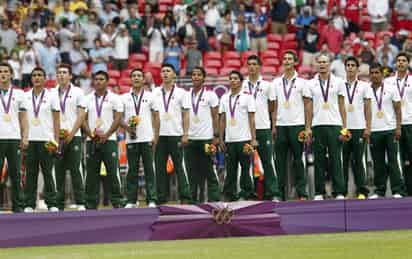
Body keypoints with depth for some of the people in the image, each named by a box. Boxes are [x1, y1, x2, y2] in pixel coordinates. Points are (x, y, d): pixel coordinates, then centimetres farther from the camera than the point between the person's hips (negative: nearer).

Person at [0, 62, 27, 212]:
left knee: (15, 174, 2)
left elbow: (23, 118, 12)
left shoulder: (19, 94, 12)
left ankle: (18, 206, 4)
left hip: (14, 138, 1)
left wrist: (25, 137, 1)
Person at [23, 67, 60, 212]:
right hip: (30, 140, 2)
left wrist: (56, 140, -5)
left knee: (48, 172, -1)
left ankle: (51, 204, 2)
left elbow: (56, 120, 3)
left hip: (46, 140, -2)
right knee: (30, 173, 2)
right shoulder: (26, 97, 10)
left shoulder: (51, 96, 4)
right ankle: (29, 204, 4)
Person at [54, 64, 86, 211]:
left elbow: (81, 115, 0)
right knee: (58, 171, 1)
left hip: (73, 136, -2)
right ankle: (59, 204, 4)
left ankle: (80, 203, -4)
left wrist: (71, 133, -9)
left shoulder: (77, 92, 5)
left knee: (75, 170, -6)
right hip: (57, 138, 2)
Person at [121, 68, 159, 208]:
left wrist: (156, 136, -2)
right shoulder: (124, 97, 8)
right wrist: (126, 127, -10)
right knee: (132, 170, 3)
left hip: (147, 139, -1)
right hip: (131, 139, 1)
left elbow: (156, 117, 6)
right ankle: (131, 201, 7)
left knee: (149, 169, -2)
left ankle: (152, 200, -1)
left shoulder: (150, 96, 6)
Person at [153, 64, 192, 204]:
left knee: (179, 167, -3)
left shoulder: (181, 92, 4)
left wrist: (186, 134, -6)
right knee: (160, 168, 4)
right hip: (159, 135, 3)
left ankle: (185, 197, -2)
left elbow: (185, 115, 2)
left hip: (176, 135, -3)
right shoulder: (155, 92, 10)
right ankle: (161, 198, 8)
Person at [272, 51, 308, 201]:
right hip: (281, 125, 3)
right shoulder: (277, 82, 11)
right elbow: (275, 106, 12)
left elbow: (307, 105, 3)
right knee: (280, 159, 2)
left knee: (298, 159, -2)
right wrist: (274, 125, 4)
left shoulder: (301, 82, 3)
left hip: (297, 124, -3)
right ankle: (281, 193, 5)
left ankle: (301, 192, 1)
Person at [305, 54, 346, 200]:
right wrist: (308, 127, 2)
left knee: (336, 159, -4)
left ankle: (339, 192, -4)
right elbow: (309, 107, 9)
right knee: (319, 160, 3)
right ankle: (319, 192, 7)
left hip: (334, 125, -1)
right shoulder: (311, 84, 9)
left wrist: (344, 126, 0)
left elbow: (342, 106, 6)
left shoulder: (338, 82, 7)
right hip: (317, 125, 1)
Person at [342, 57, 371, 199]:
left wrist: (368, 128, -3)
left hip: (359, 128, -1)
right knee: (343, 160, 2)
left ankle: (362, 191, 1)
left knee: (358, 160, -1)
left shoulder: (364, 86, 7)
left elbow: (367, 108, 5)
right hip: (343, 128, 1)